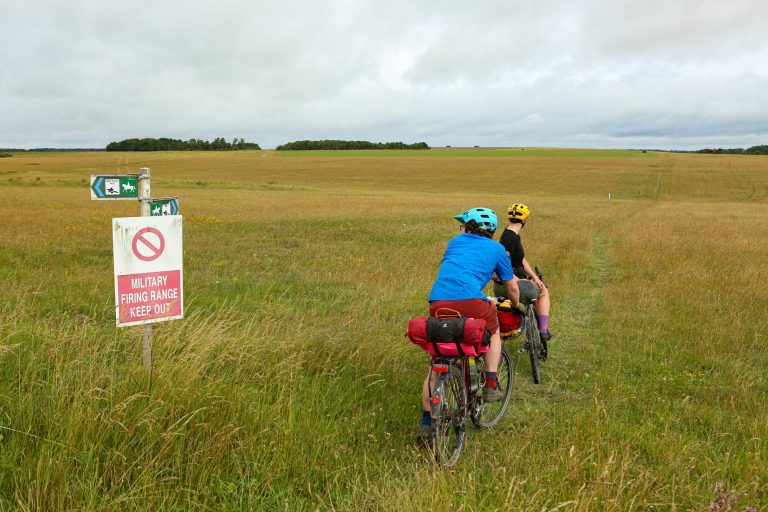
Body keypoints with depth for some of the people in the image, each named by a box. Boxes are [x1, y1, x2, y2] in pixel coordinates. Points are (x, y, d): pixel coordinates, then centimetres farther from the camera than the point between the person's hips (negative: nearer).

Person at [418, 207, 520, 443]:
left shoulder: (455, 242, 29)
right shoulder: (497, 249, 21)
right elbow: (511, 287, 30)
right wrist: (516, 306, 50)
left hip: (437, 302, 3)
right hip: (470, 300, -2)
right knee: (493, 331, 32)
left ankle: (426, 424, 14)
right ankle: (490, 386, 24)